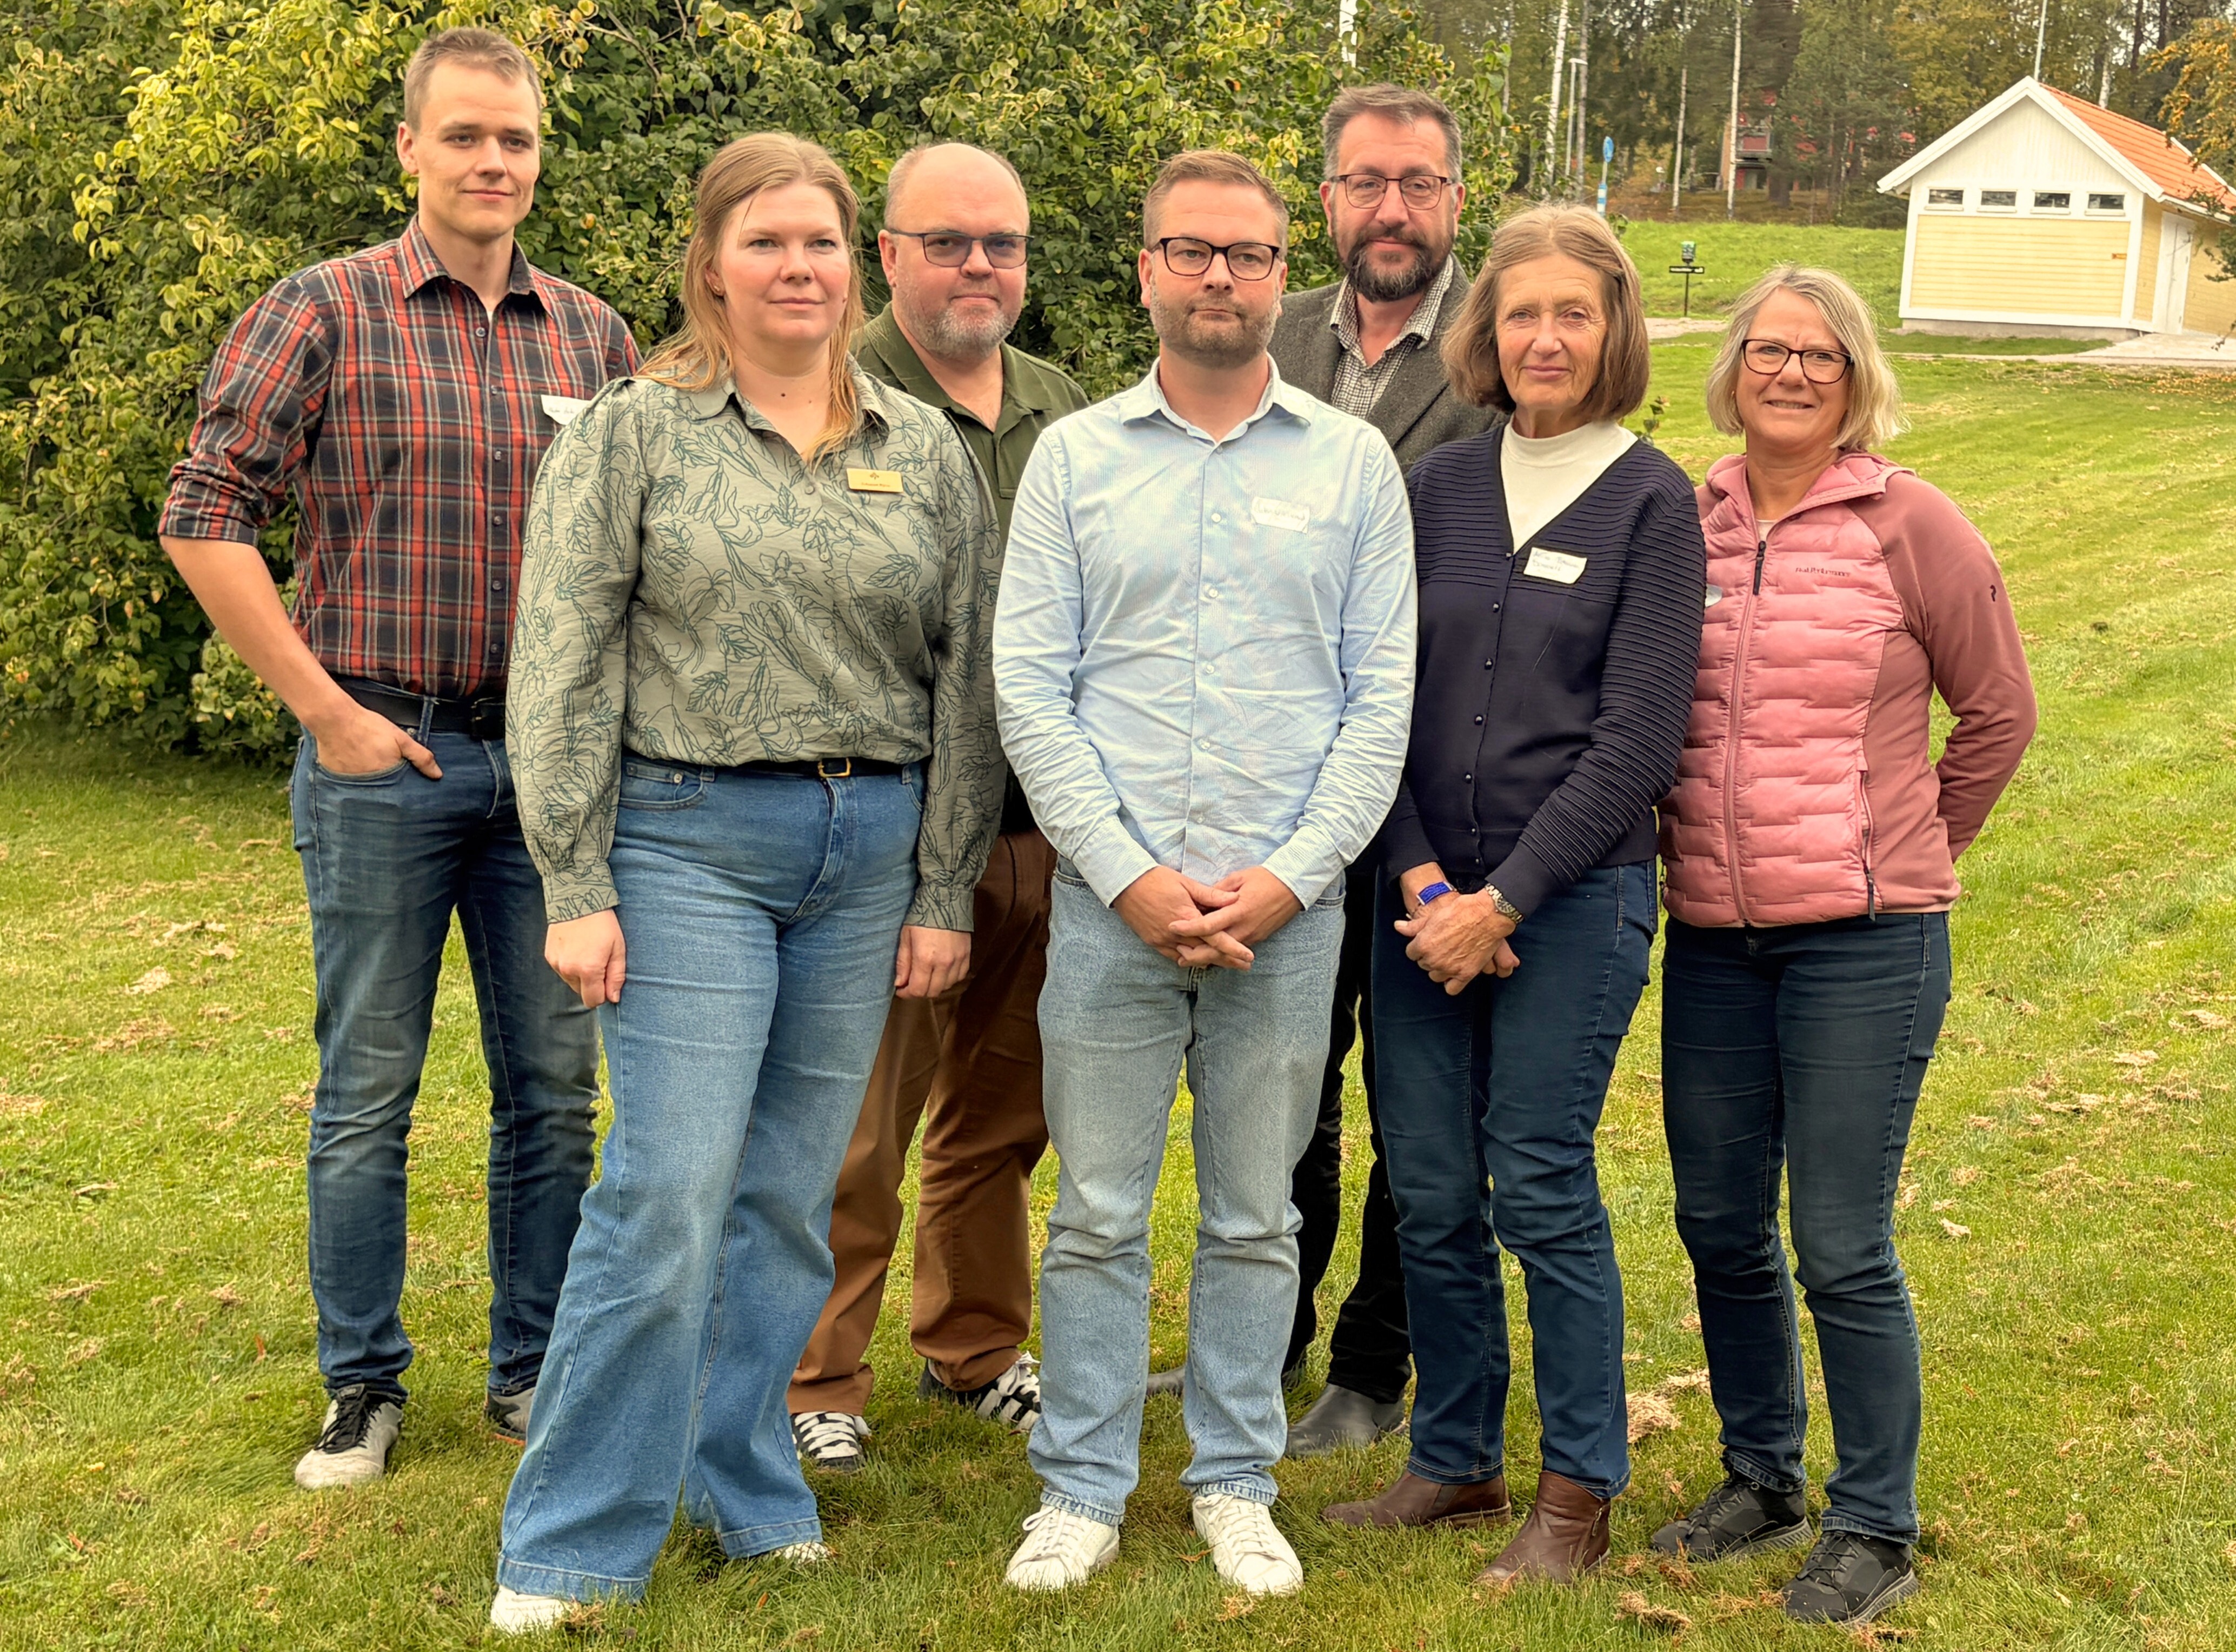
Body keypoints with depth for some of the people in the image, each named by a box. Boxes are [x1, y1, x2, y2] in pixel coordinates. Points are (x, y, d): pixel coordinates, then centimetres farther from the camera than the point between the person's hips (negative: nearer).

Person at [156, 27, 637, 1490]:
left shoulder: (593, 335, 8)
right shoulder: (325, 313, -3)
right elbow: (207, 518, -7)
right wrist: (326, 709, -10)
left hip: (549, 761, 4)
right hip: (384, 755, -3)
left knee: (554, 1084, 9)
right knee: (368, 1092, 6)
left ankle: (535, 1370, 22)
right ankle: (364, 1386, 20)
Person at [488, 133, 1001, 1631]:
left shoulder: (927, 452, 9)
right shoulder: (632, 435, 0)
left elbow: (964, 678, 10)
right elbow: (563, 667, -3)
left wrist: (946, 889, 6)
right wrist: (577, 886, -8)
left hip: (870, 851, 4)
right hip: (688, 837, -3)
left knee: (791, 1195, 10)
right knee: (668, 1197, -7)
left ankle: (743, 1483, 26)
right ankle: (573, 1547, 6)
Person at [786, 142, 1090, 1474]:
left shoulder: (1068, 412, 13)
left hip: (1043, 826, 6)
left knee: (1003, 1115, 17)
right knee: (857, 1126, 1)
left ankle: (979, 1349, 33)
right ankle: (820, 1382, 16)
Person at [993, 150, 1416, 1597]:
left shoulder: (1354, 463, 5)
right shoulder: (1075, 457, 5)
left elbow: (1385, 696, 1)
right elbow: (1028, 688, -1)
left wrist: (1289, 877, -9)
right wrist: (1130, 875, -10)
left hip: (1289, 905, 0)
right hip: (1111, 898, 0)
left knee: (1257, 1216, 10)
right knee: (1098, 1213, 6)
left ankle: (1237, 1484, 24)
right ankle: (1084, 1490, 19)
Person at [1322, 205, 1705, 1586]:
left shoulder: (1652, 501, -3)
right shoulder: (1438, 489, 8)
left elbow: (1636, 739, -9)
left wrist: (1502, 902, -12)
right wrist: (1419, 881, -6)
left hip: (1575, 895, -4)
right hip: (1425, 896, 4)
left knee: (1543, 1191, -2)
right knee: (1429, 1197, 7)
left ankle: (1581, 1494, 14)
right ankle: (1457, 1461, 25)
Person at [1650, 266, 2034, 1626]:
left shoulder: (1910, 525, -6)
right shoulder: (1685, 523, 4)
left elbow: (2000, 712, 3)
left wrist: (1907, 853, 9)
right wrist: (1703, 841, 11)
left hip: (1864, 942, -4)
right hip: (1714, 937, 4)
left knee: (1842, 1249, -1)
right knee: (1722, 1228, 13)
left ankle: (1876, 1533, 16)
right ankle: (1763, 1480, 33)